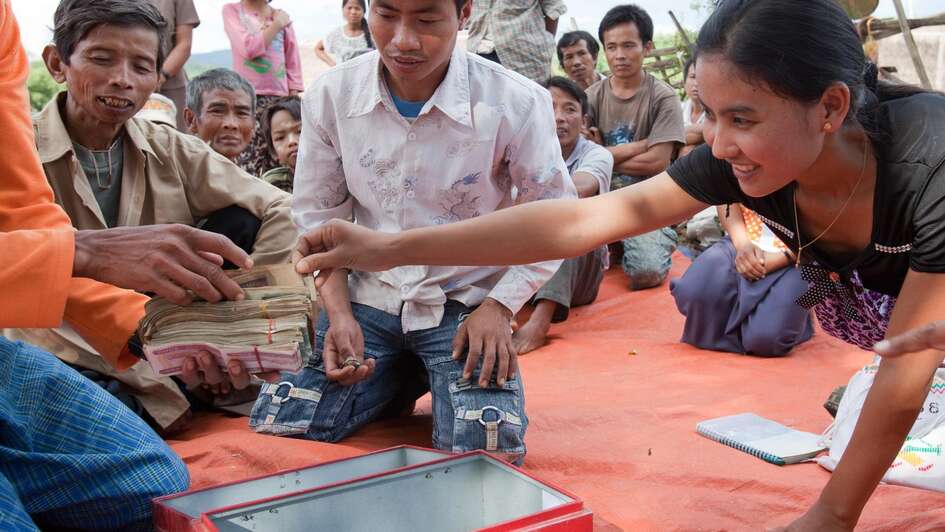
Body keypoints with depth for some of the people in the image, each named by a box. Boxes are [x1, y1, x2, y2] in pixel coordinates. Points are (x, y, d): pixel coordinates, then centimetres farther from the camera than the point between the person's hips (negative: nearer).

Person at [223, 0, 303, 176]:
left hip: (280, 99, 3)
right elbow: (249, 48, -9)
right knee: (250, 165, -11)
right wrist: (277, 25, 0)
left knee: (278, 165, 0)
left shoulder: (282, 17, 13)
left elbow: (293, 67, 11)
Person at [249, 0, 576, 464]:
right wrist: (339, 312, -8)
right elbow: (317, 218, 4)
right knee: (273, 429, -8)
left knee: (489, 453, -22)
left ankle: (431, 378, 14)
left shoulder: (516, 104, -17)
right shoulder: (330, 96, -9)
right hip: (369, 301, 3)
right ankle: (403, 379, 18)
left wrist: (499, 307, -12)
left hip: (466, 304, -2)